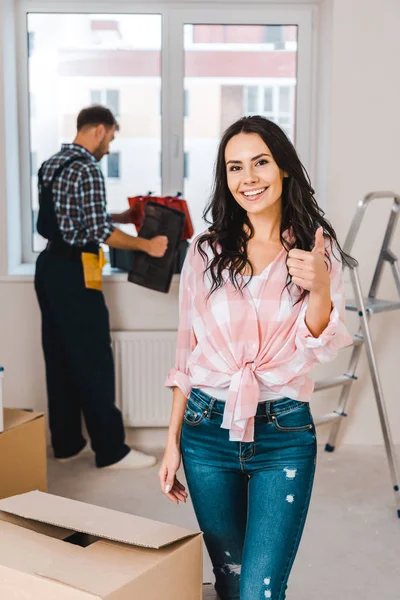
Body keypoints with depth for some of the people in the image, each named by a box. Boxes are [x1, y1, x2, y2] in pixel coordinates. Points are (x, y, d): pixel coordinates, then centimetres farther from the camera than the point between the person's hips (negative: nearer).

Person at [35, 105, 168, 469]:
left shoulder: (51, 164, 15)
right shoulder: (87, 168, -14)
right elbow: (99, 232, -18)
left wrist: (122, 217, 25)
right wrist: (146, 245, -10)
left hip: (50, 268, 10)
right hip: (73, 274, -9)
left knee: (60, 359, 13)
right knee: (93, 362, -3)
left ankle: (66, 444, 21)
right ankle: (111, 450, 4)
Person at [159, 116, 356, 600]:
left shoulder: (317, 247, -1)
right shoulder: (206, 251, 2)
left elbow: (320, 349, -7)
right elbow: (186, 352, 7)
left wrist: (319, 288, -27)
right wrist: (173, 442, 7)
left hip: (283, 434, -2)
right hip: (207, 430, 2)